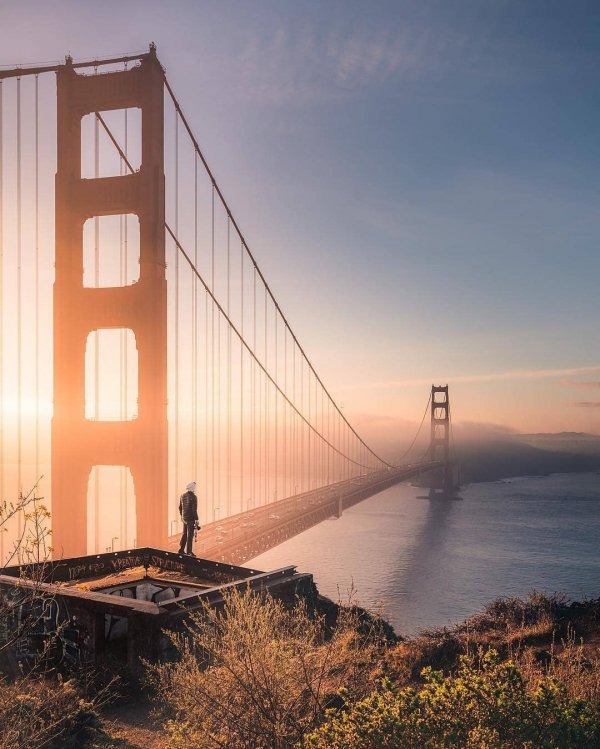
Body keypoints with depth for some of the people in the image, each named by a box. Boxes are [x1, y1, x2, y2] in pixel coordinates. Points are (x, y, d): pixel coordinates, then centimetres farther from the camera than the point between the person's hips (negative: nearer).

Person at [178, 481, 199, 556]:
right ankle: (188, 552, 5)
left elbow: (180, 507, 13)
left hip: (184, 518, 7)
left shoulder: (182, 496, 5)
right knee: (190, 535, 0)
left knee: (184, 534, 18)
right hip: (191, 518, -7)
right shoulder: (193, 497, -17)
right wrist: (196, 519, -13)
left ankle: (181, 550, 23)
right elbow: (194, 510, -20)